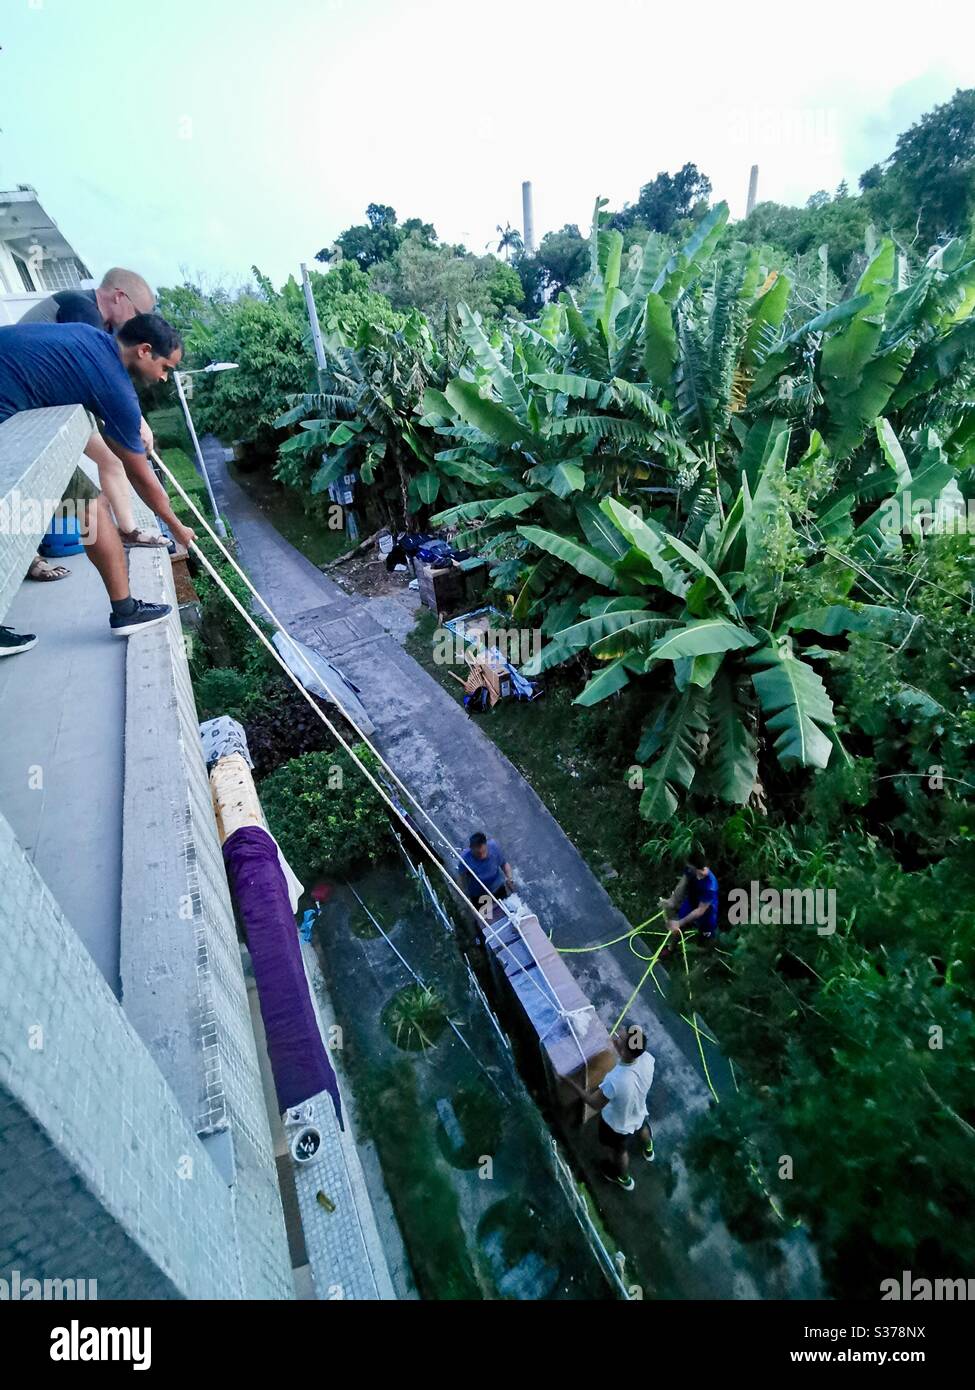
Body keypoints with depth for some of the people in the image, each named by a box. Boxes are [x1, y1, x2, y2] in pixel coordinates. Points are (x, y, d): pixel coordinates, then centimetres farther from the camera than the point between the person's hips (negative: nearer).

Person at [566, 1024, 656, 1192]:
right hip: (639, 1112, 5)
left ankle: (624, 1178, 61)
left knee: (619, 1151, 30)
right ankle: (648, 1150, 72)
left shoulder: (615, 1081, -47)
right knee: (642, 1128, 40)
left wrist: (569, 1081, -22)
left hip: (618, 1124, -4)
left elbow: (594, 1103, -27)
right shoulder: (647, 1058, -33)